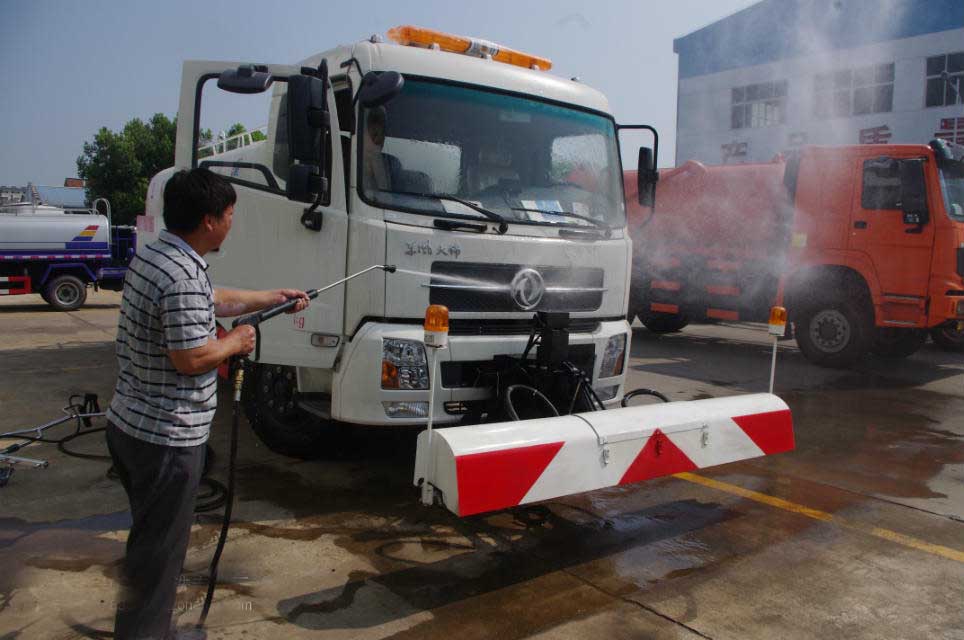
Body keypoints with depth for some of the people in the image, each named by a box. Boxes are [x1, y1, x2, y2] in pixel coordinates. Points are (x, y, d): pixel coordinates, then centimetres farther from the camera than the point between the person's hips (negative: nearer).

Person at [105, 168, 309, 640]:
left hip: (127, 424, 10)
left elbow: (216, 300, 19)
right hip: (166, 438, -10)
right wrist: (236, 342, -8)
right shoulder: (185, 276, -25)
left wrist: (275, 297, 25)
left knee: (151, 540, 24)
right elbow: (191, 358, -26)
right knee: (158, 553, 5)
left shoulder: (149, 256, 8)